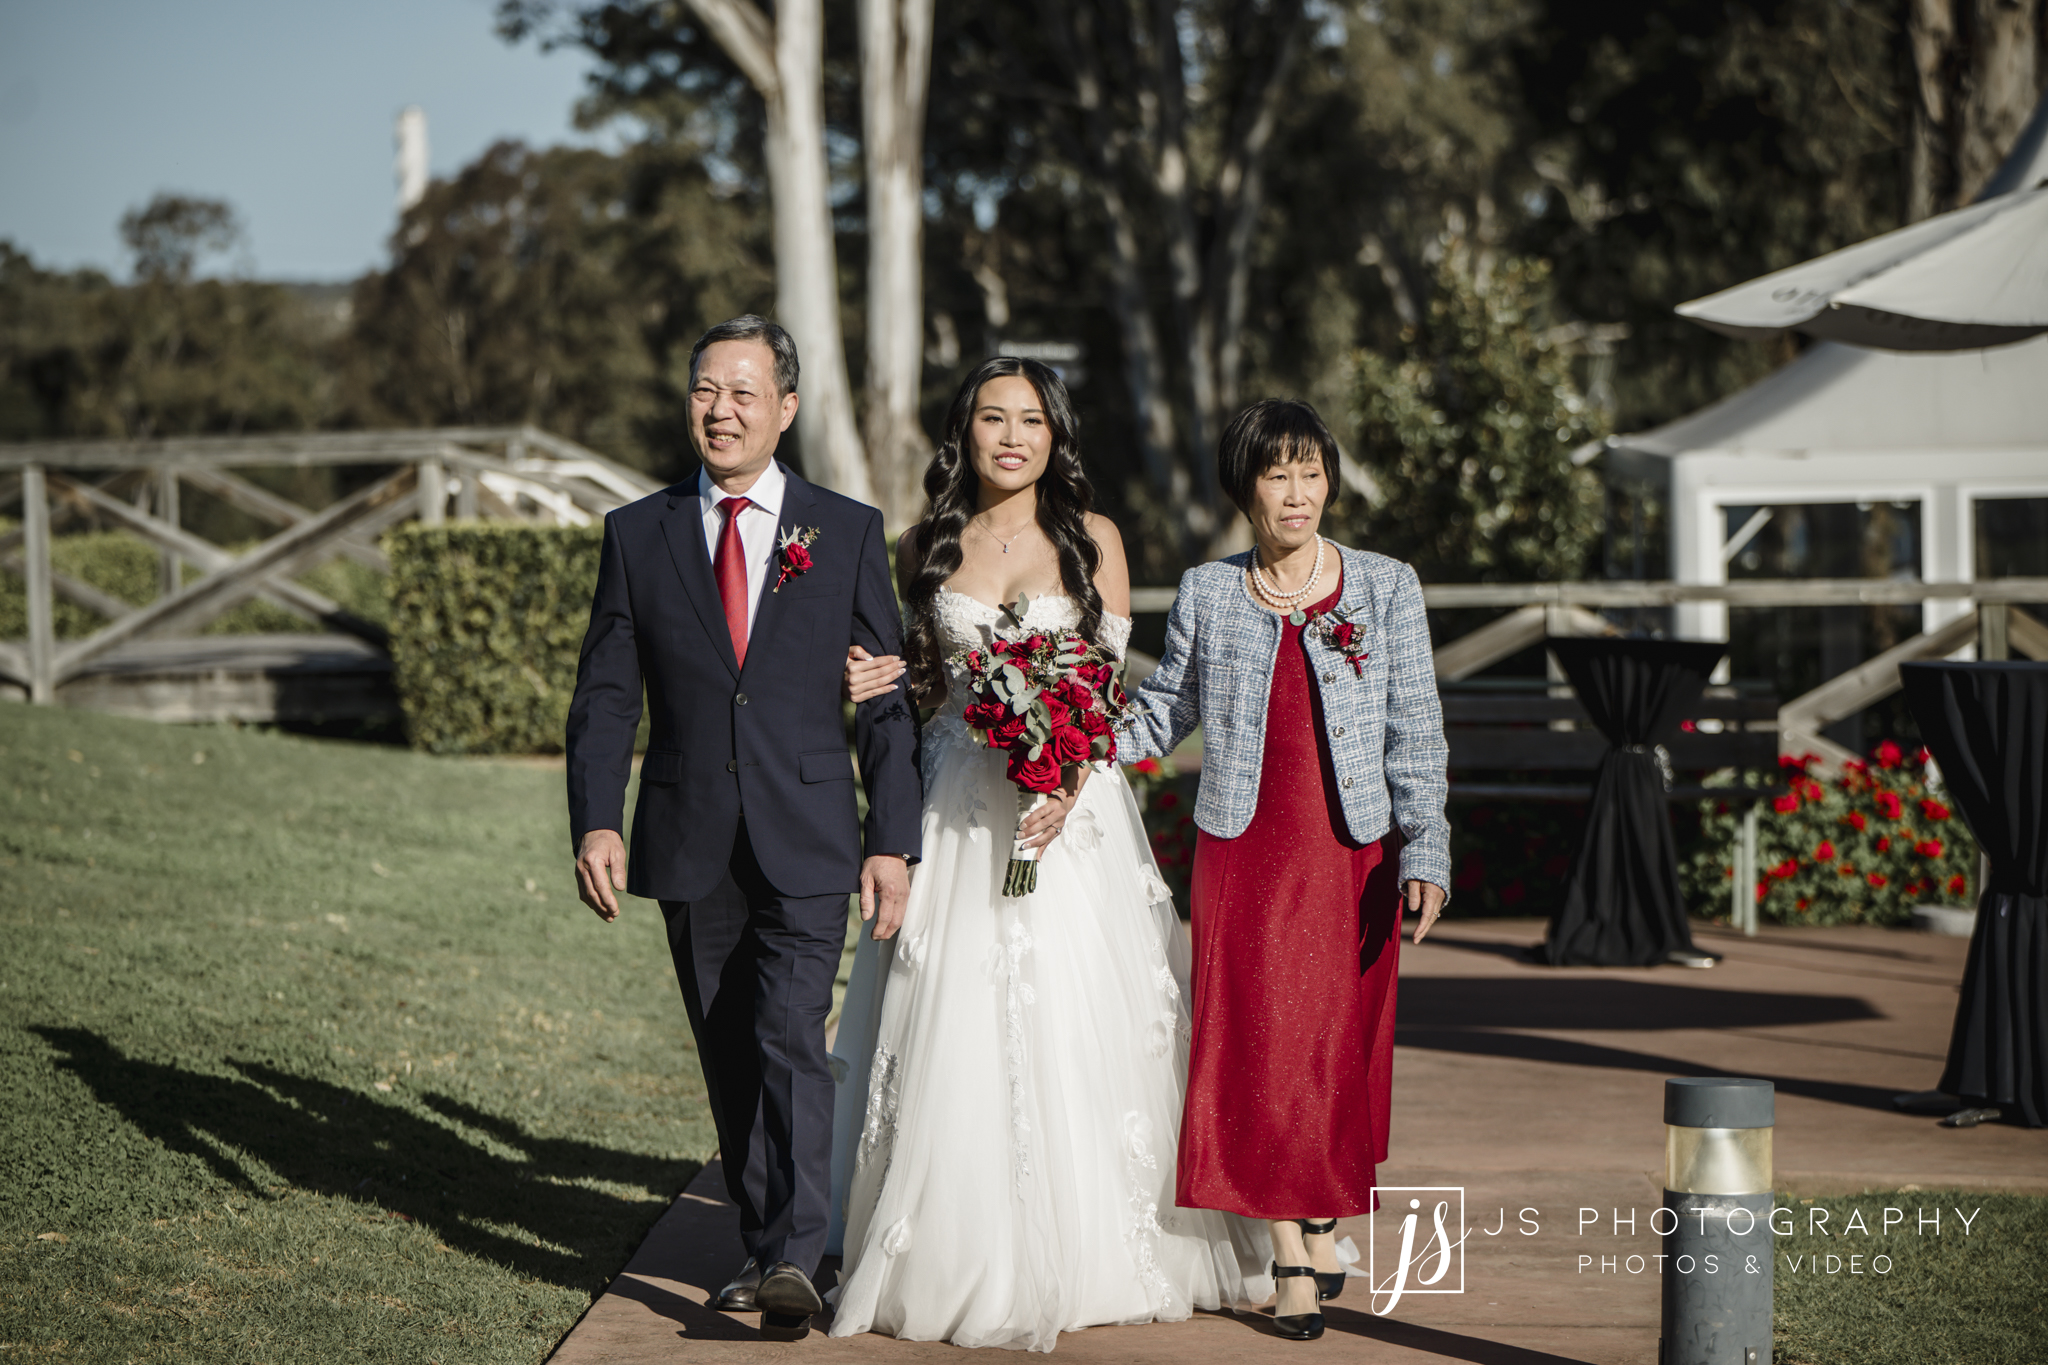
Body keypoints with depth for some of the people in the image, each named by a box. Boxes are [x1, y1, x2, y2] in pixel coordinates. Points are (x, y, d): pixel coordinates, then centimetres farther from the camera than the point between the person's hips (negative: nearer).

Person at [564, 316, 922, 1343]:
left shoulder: (848, 533, 3)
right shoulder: (636, 535, 6)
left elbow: (889, 700, 3)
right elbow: (604, 697, 4)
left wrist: (893, 842, -4)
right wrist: (594, 823, -9)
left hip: (806, 844, -2)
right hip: (690, 850, 3)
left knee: (791, 1043, -15)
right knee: (729, 1059, 10)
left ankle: (791, 1260, -17)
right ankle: (764, 1247, 22)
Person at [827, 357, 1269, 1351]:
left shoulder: (1091, 541, 4)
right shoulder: (926, 547, 8)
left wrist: (1068, 784, -15)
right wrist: (873, 679, -5)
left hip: (1072, 805, -1)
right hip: (956, 807, 1)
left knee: (1074, 1022, -3)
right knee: (953, 1027, -2)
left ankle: (1081, 1253, 10)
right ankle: (961, 1261, 6)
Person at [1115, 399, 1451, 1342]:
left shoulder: (1386, 588, 3)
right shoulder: (1207, 594, 6)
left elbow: (1415, 733, 1)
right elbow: (1164, 711, 11)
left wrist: (1424, 855, -7)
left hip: (1352, 856, 0)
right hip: (1244, 851, 0)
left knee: (1340, 1049, 3)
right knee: (1256, 1050, -4)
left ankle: (1324, 1227, 24)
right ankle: (1292, 1267, 1)